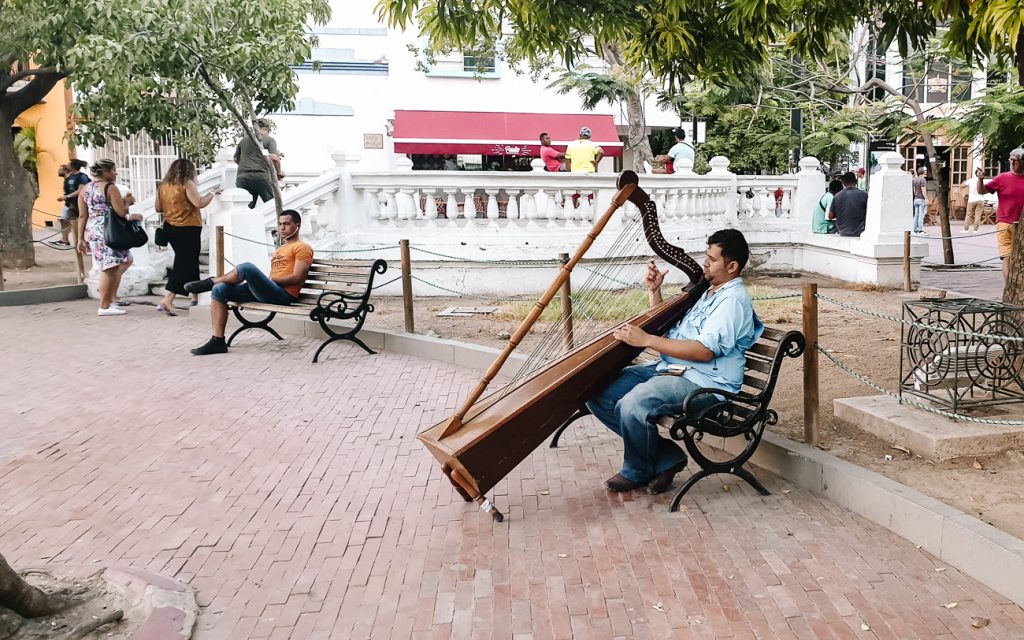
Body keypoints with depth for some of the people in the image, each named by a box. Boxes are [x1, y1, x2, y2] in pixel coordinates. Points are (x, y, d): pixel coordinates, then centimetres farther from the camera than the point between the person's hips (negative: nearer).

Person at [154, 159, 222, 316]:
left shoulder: (163, 186, 7)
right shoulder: (187, 184, -11)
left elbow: (158, 208, 12)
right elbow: (199, 203, -20)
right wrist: (213, 193, -7)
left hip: (170, 228, 7)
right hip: (188, 229, -7)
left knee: (189, 261, 19)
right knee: (184, 264, -4)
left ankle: (195, 296, 26)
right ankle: (167, 300, -14)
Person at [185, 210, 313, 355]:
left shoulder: (302, 248, 3)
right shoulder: (280, 249, 31)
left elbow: (297, 278, -11)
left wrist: (269, 280, -9)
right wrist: (264, 280, 3)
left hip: (283, 295, -9)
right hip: (267, 293, 9)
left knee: (247, 267, -31)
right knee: (219, 290, -6)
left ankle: (209, 282, -5)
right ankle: (218, 341, -11)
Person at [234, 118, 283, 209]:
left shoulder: (244, 140, 18)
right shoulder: (270, 140, 2)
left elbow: (236, 159, 27)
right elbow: (274, 158, -12)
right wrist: (279, 172, 3)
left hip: (242, 177, 5)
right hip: (261, 177, -4)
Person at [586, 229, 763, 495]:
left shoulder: (734, 299, -10)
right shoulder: (706, 291, 20)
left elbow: (704, 351, -21)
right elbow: (665, 327, 25)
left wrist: (646, 339, -21)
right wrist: (654, 291, 11)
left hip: (703, 382, -10)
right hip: (668, 369, 10)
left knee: (633, 404, -34)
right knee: (598, 394, -6)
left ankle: (637, 472, -4)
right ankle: (667, 458, -1)